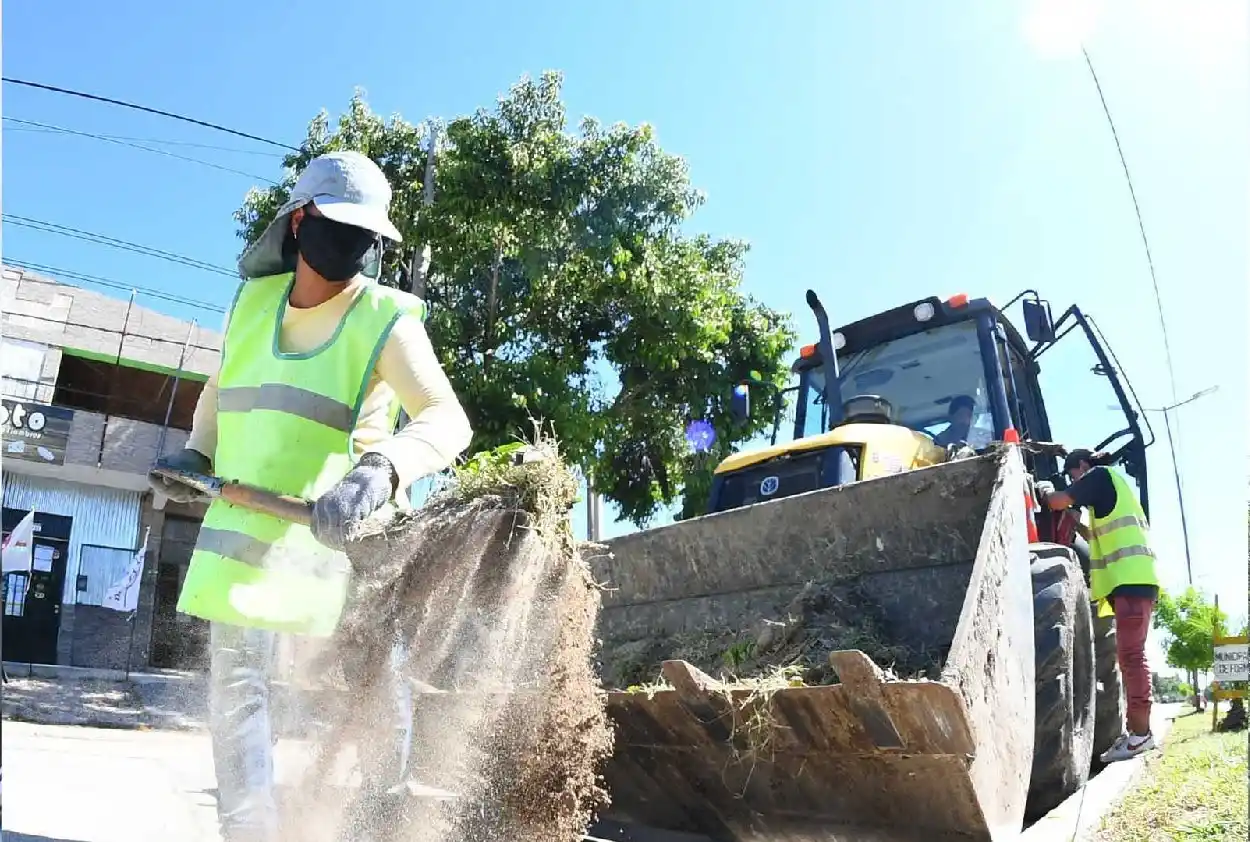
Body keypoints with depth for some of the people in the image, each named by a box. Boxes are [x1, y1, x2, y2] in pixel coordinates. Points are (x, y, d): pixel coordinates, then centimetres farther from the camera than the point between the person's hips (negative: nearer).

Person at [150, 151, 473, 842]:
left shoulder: (387, 319, -12)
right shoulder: (252, 301, 4)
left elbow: (449, 421, -26)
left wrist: (380, 470, -44)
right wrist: (196, 455, 12)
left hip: (337, 530, -3)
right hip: (245, 523, 4)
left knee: (381, 685, 2)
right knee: (235, 685, 2)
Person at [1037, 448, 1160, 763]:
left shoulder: (1100, 475, 1)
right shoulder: (1112, 485, 28)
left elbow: (1057, 502, -8)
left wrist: (1044, 489, 11)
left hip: (1130, 578, -10)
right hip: (1130, 578, 10)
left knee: (1131, 655, -13)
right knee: (1131, 656, 11)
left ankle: (1140, 732, -15)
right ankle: (1134, 728, 14)